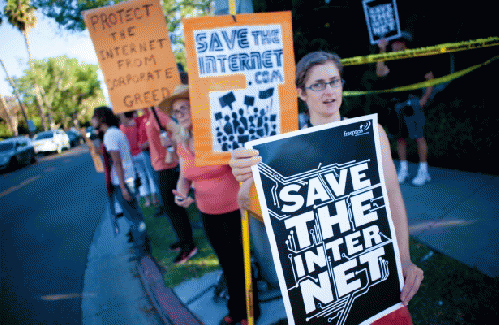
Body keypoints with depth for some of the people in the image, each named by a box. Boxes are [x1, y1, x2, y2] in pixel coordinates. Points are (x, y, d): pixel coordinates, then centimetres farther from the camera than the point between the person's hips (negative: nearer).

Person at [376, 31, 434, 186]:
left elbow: (430, 77, 3)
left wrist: (425, 98, -3)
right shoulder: (392, 62, 11)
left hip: (412, 102, -5)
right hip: (396, 103, 5)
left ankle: (423, 171, 5)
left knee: (419, 137, -3)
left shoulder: (413, 60, -1)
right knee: (399, 137, 8)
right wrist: (382, 50, -8)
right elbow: (380, 73, -8)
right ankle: (403, 169, 19)